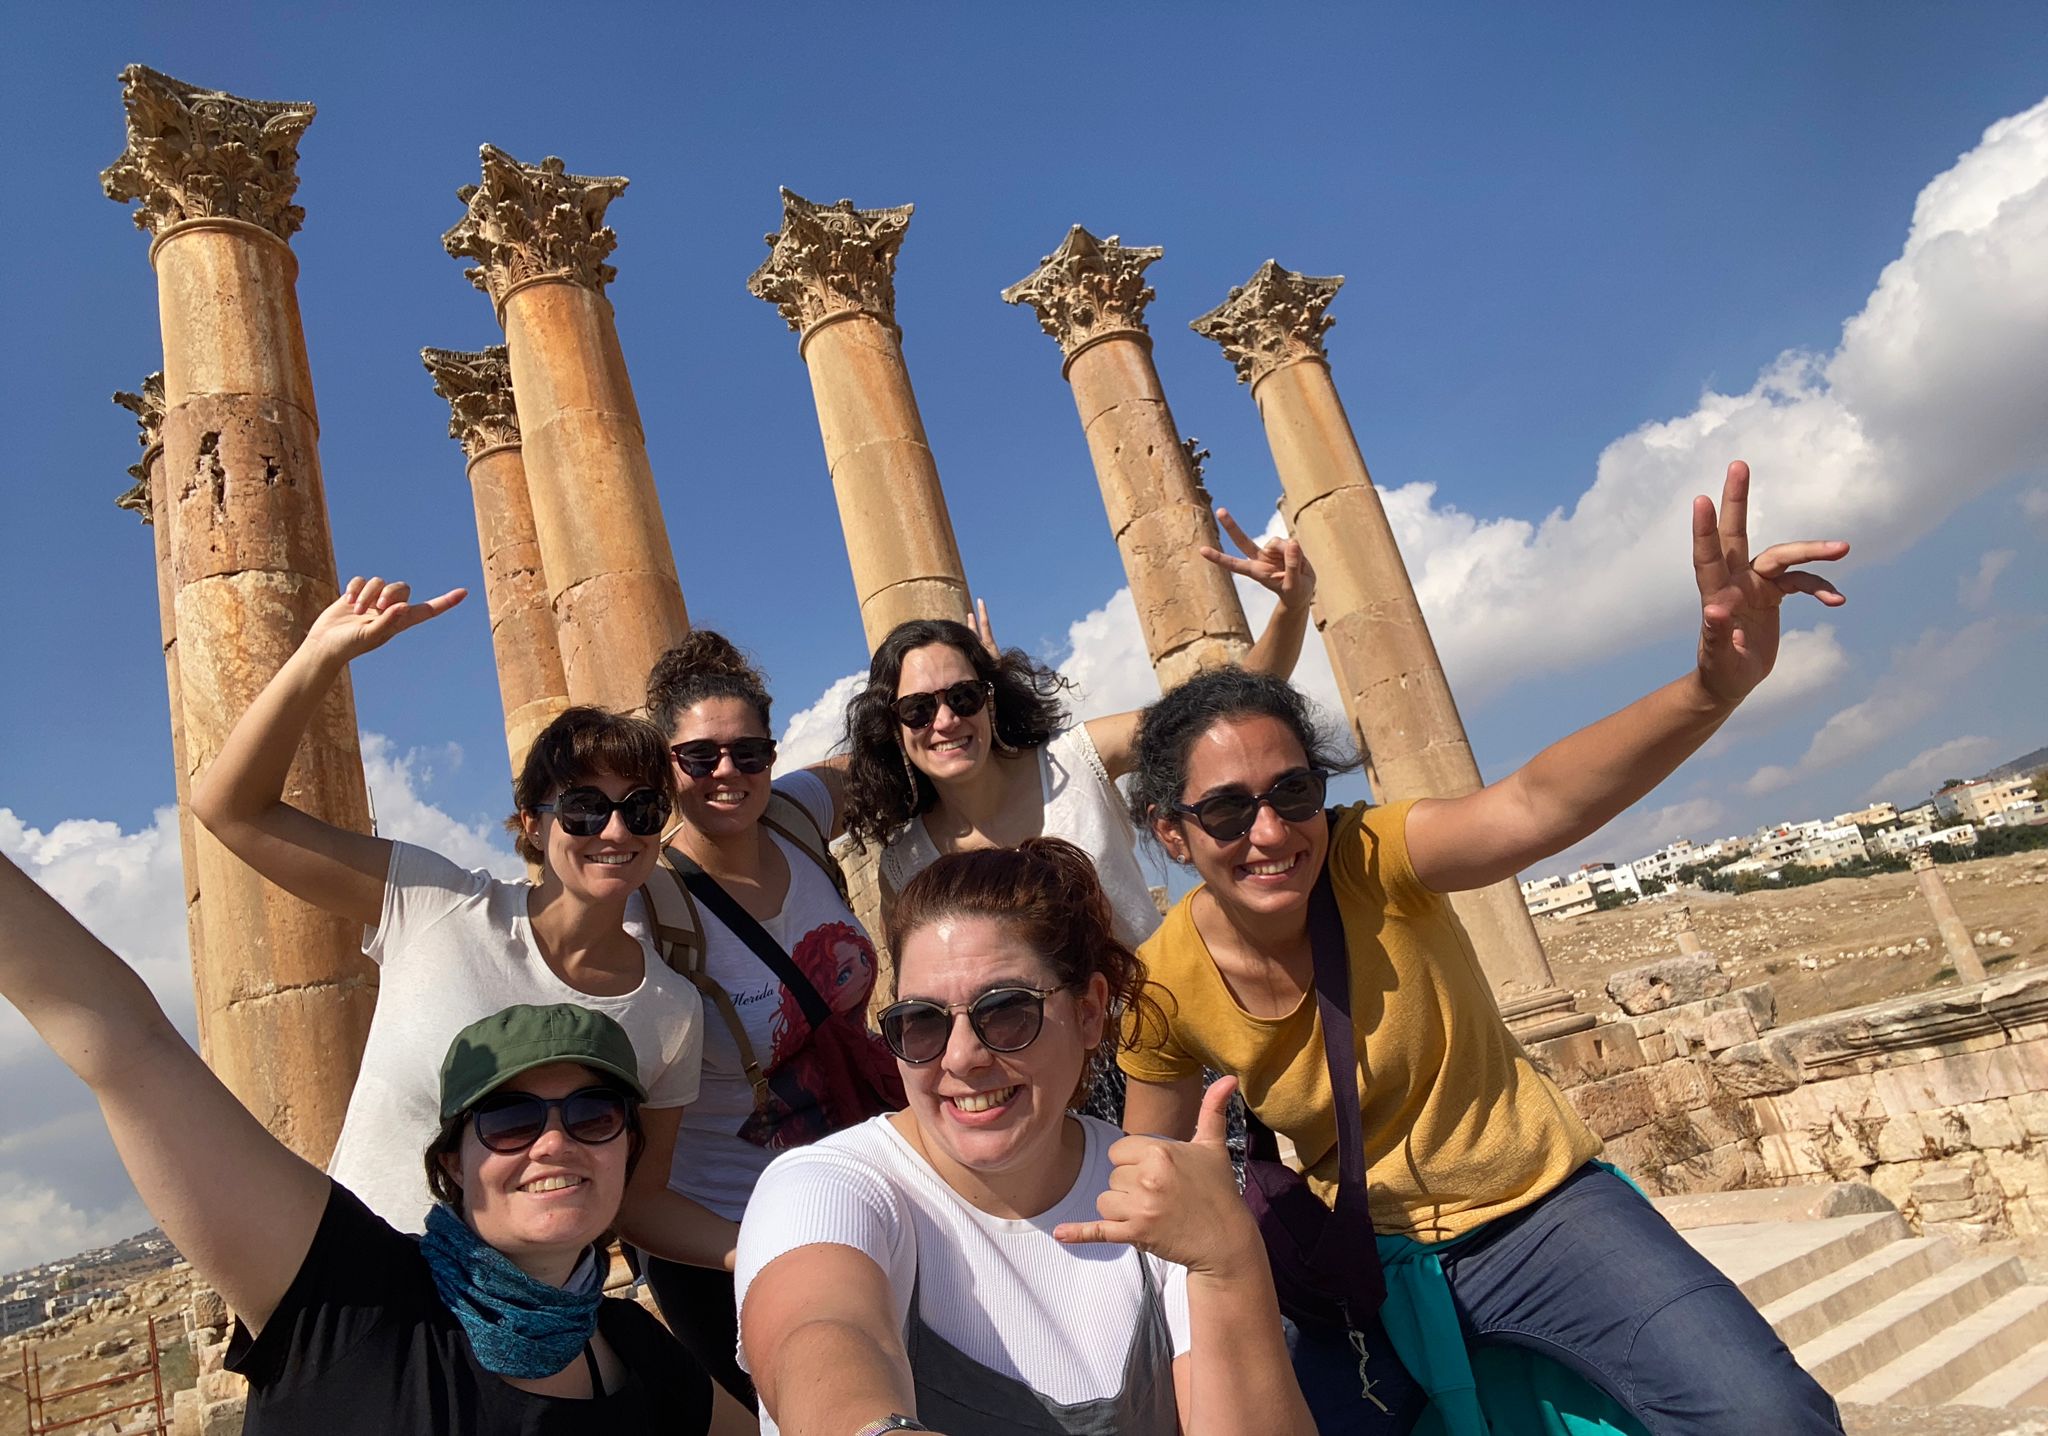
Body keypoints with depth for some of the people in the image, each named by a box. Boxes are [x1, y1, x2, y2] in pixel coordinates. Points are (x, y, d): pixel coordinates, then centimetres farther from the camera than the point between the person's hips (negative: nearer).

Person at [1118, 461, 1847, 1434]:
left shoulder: (1377, 859, -20)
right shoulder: (1167, 988, -14)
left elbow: (1537, 804, -41)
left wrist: (1714, 686, -56)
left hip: (1540, 1212, -2)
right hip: (1368, 1263, 3)